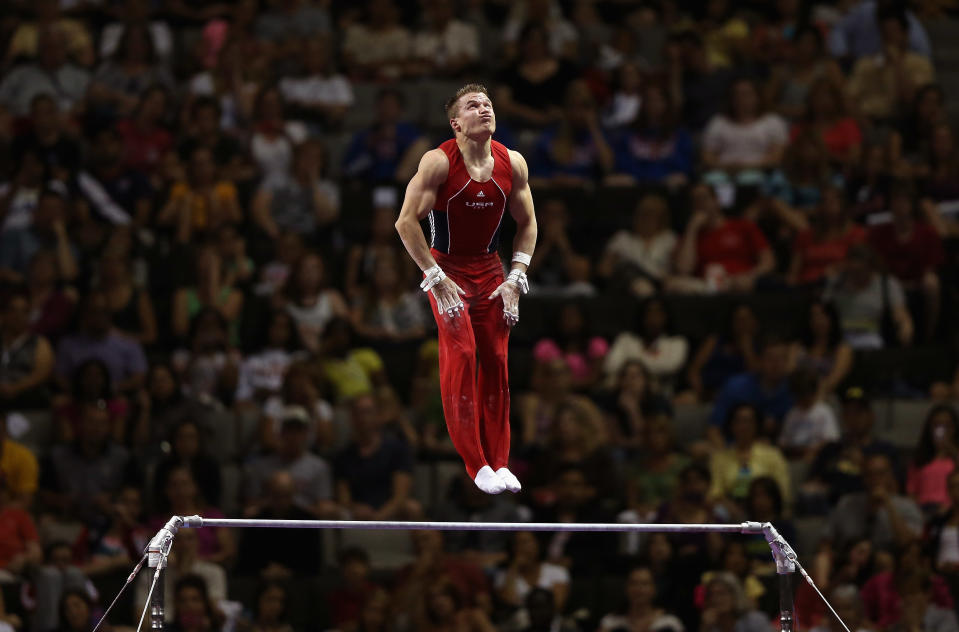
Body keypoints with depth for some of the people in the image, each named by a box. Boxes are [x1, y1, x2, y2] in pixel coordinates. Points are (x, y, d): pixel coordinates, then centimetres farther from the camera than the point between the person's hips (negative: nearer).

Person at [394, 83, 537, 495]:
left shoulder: (513, 164, -5)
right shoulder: (439, 163, -18)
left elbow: (527, 222, 8)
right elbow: (406, 222, -18)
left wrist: (516, 278, -2)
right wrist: (436, 281, -19)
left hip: (489, 269, 4)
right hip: (447, 269, -4)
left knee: (496, 361, 2)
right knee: (461, 353, -17)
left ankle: (498, 461, 12)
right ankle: (476, 464, -14)